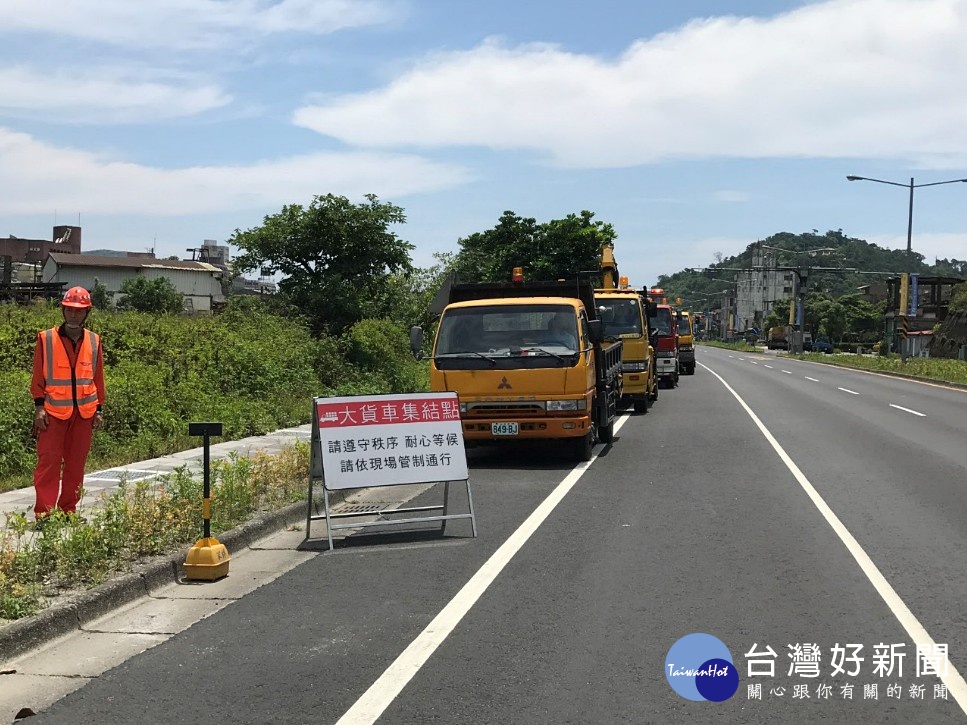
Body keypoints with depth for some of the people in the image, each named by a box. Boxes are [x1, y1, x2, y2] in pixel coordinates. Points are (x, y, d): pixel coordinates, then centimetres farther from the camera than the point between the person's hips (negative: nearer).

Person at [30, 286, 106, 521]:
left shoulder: (94, 341, 7)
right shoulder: (46, 339, -1)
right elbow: (38, 377, 1)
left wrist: (99, 409, 10)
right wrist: (39, 406, -5)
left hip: (84, 412, 3)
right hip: (53, 411, -3)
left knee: (76, 463, 8)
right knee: (49, 461, -5)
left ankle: (69, 509, 18)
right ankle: (43, 511, -4)